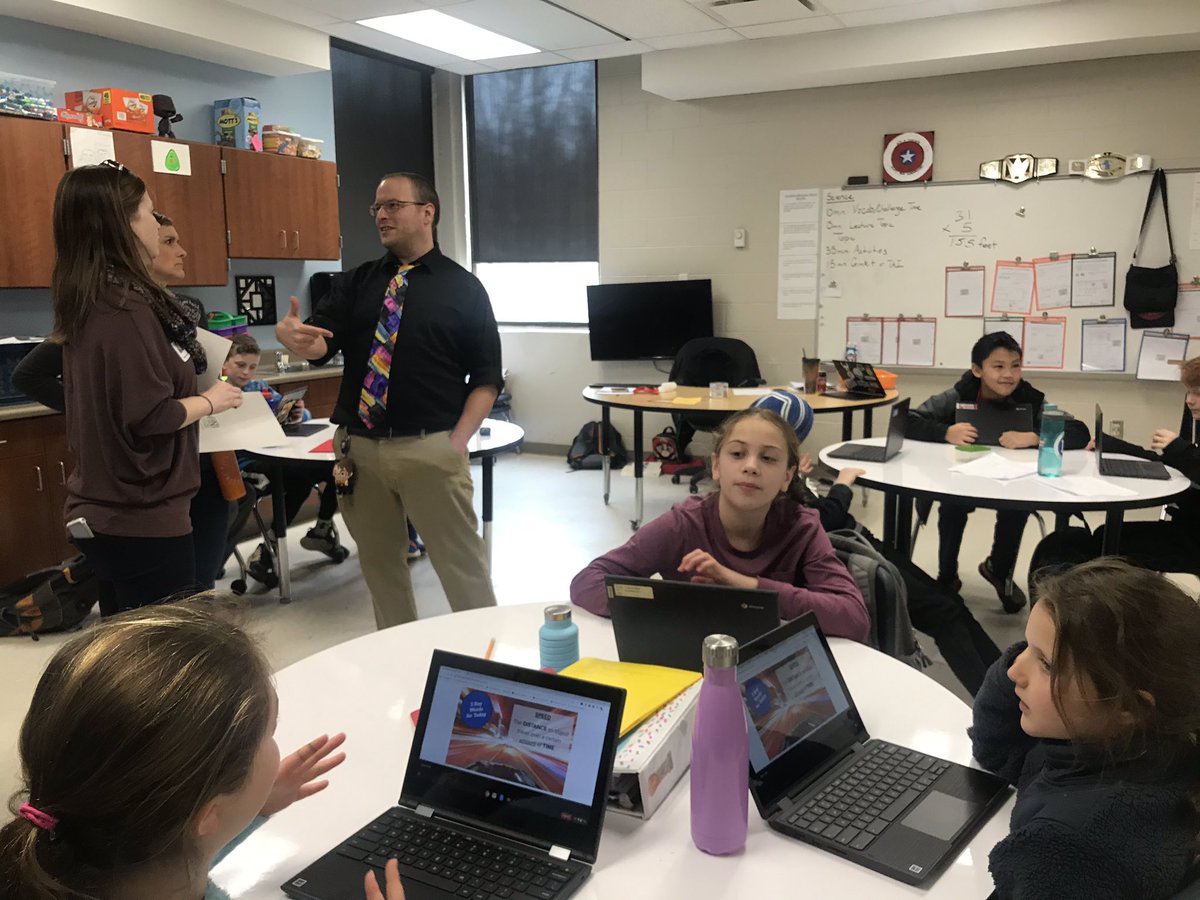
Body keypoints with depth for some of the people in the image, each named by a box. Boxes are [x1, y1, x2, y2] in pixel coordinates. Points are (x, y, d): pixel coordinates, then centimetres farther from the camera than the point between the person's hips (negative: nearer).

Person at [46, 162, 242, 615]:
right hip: (142, 517, -9)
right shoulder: (126, 308, -19)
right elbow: (150, 416, -22)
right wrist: (210, 400, -7)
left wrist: (195, 390, 12)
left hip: (104, 510, 9)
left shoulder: (88, 304, 8)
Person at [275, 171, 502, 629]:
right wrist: (294, 335, -25)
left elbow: (486, 376, 0)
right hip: (358, 447, 4)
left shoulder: (464, 288, 2)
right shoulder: (354, 283, 11)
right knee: (379, 562, 16)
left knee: (462, 566, 2)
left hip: (429, 449, -4)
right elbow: (321, 345, -1)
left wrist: (457, 442, -9)